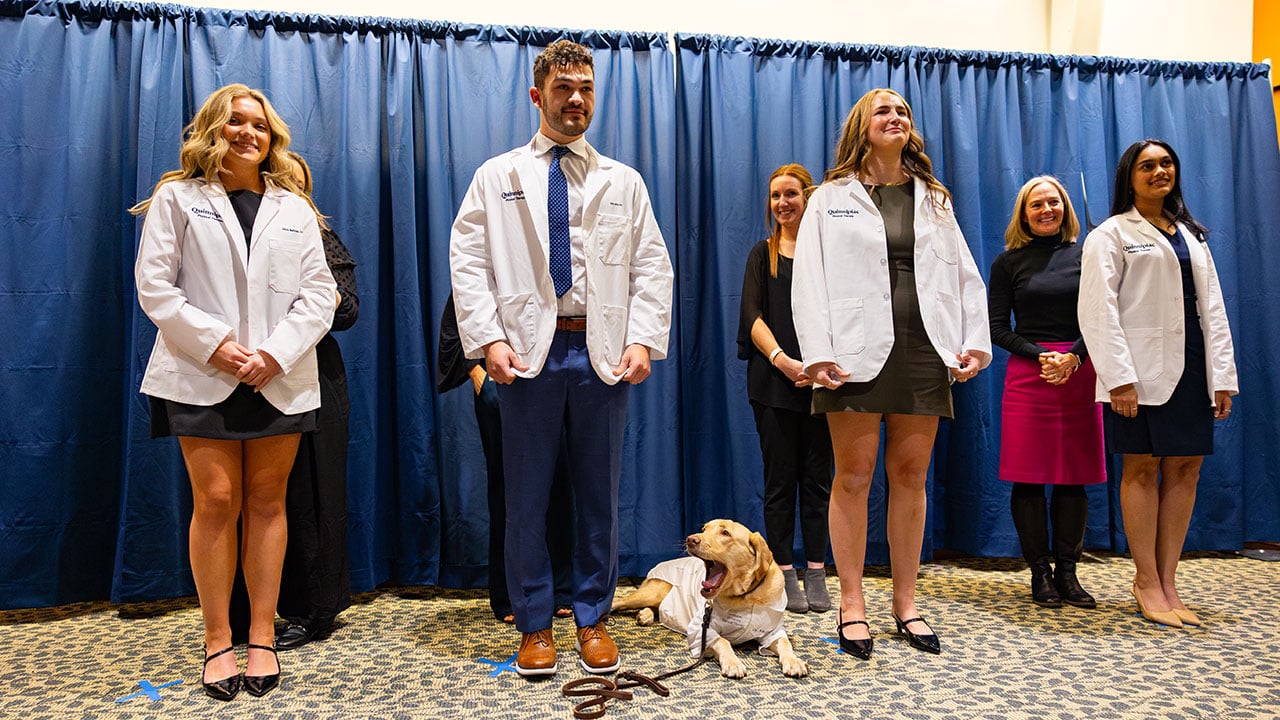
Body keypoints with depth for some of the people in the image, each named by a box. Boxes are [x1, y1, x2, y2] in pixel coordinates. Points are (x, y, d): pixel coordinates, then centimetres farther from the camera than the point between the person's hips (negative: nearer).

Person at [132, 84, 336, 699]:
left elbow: (319, 292, 5)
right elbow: (154, 285, 0)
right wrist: (214, 343, -12)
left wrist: (277, 353, -8)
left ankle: (262, 637, 14)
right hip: (203, 377, -2)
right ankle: (217, 641, 10)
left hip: (281, 380, 2)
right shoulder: (177, 198, 8)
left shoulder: (294, 208, 14)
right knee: (215, 503, -4)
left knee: (267, 504, 5)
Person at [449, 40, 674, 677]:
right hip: (529, 352, -1)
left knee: (599, 494, 7)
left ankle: (593, 619, 22)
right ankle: (534, 625, 19)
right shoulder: (497, 175, 10)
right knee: (527, 497, 4)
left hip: (603, 353, 2)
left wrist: (643, 340, -5)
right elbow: (468, 260, 2)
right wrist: (488, 339, -10)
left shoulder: (624, 182, 14)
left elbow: (651, 267, 9)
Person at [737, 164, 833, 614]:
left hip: (821, 380, 0)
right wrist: (782, 360, -16)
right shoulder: (763, 254, 10)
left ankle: (816, 574, 13)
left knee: (817, 477, 5)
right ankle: (785, 575, 11)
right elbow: (753, 316, 0)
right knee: (780, 479, 3)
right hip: (773, 382, 0)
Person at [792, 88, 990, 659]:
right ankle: (851, 605, 9)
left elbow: (965, 274, 16)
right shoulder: (831, 197, 8)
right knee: (853, 476, -1)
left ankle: (906, 602, 17)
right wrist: (817, 353, -13)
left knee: (911, 475, 6)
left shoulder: (934, 198, 18)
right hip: (857, 352, -3)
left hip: (923, 351, 3)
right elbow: (809, 279, -2)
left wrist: (976, 342, 4)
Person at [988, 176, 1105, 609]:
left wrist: (1073, 357, -11)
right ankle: (1040, 573, 9)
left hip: (1081, 374, 1)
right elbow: (998, 328, 3)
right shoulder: (1008, 262, 6)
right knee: (1029, 477, -2)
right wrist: (1041, 356, -10)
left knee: (1075, 476, 3)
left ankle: (1067, 571, 14)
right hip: (1027, 375, -1)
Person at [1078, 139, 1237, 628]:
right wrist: (1119, 377, -17)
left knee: (1184, 469, 4)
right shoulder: (1111, 234, 2)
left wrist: (1223, 376, 7)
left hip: (1189, 366, 6)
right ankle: (1147, 582, 6)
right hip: (1142, 368, -6)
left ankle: (1168, 580, 12)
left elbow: (1212, 308, 16)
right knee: (1142, 469, -2)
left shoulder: (1192, 236, 20)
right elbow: (1098, 310, -8)